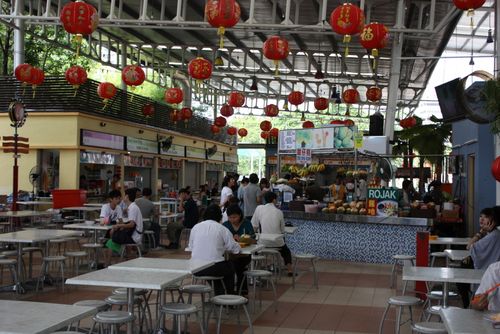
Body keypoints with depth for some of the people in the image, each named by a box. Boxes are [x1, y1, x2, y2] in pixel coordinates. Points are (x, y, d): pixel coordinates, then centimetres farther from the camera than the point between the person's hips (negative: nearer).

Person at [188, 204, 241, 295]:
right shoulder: (222, 229, -3)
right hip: (213, 268, -4)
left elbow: (191, 247, 14)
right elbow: (235, 248, -2)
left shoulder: (195, 227, 6)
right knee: (230, 267, 28)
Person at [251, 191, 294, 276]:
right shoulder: (279, 212, -2)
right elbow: (282, 230, 4)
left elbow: (254, 226, -1)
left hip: (263, 242, 0)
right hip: (277, 242, 0)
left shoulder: (259, 208, -4)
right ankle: (289, 270, 23)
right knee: (286, 252, 31)